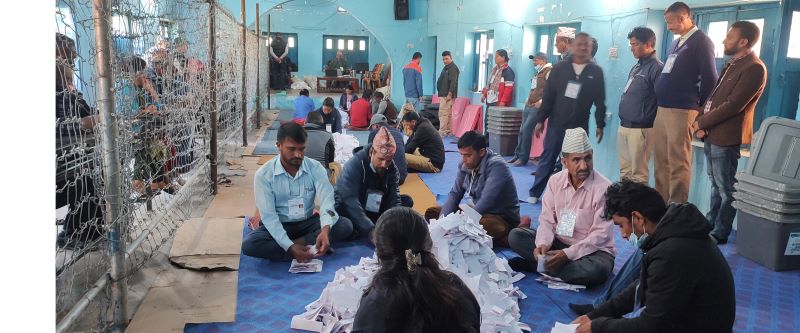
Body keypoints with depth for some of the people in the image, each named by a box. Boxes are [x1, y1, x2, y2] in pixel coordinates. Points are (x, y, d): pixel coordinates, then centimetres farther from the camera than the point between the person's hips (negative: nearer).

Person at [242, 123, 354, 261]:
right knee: (249, 244, -32)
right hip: (278, 226, -1)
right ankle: (309, 247, -25)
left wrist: (325, 230, -43)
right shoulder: (264, 174, -14)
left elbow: (327, 200, -20)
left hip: (307, 223, 2)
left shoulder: (315, 168, -8)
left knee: (345, 225, -22)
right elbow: (268, 215, -19)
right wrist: (290, 247, -33)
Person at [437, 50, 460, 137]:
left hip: (447, 95, -10)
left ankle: (441, 132, -13)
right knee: (448, 114, 12)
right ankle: (448, 131, 16)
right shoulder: (446, 68, 20)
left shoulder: (453, 68, -11)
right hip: (443, 95, 10)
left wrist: (449, 94, -24)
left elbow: (453, 82, -19)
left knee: (443, 113, -12)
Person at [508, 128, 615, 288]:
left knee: (594, 271, -38)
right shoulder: (555, 181, -2)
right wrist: (543, 243, -21)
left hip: (593, 250, -3)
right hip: (558, 242, 4)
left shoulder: (604, 188, -17)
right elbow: (547, 220, 0)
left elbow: (600, 234, -18)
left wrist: (567, 254, -27)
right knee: (515, 236, -10)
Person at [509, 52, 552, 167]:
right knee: (522, 130, 9)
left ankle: (523, 158, -3)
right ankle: (518, 155, 17)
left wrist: (541, 102, -20)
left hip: (537, 106, -9)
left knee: (526, 130, -11)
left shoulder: (549, 71, -10)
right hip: (528, 105, 9)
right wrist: (528, 99, 17)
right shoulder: (538, 72, 19)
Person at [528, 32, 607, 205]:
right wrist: (540, 120, -1)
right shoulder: (560, 68, 3)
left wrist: (600, 124, 2)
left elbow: (600, 101, 5)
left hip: (580, 127, 0)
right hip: (556, 124, 0)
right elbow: (548, 96, 2)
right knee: (547, 160, 4)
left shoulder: (596, 72, 3)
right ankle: (534, 194, 14)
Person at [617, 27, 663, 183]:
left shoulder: (657, 68, -11)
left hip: (640, 129, -8)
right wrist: (623, 122, 17)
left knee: (638, 173, -2)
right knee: (624, 170, 15)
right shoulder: (636, 67, 16)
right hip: (623, 126, 8)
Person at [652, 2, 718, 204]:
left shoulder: (701, 41, -5)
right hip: (662, 109, 9)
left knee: (678, 163, -7)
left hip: (681, 111, -8)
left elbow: (709, 78, -10)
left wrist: (698, 106, 0)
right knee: (661, 162, 11)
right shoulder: (676, 44, 20)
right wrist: (661, 103, 16)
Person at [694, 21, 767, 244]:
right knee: (716, 185, 18)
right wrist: (702, 123, 1)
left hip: (726, 138, -9)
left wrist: (701, 123, -12)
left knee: (726, 188, 0)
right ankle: (711, 224, 27)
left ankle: (719, 233, 8)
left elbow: (733, 105, -20)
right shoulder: (732, 65, 18)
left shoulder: (754, 68, -14)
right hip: (712, 134, 9)